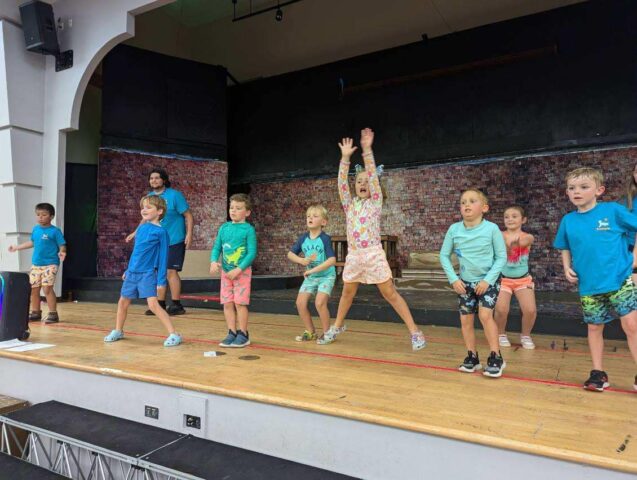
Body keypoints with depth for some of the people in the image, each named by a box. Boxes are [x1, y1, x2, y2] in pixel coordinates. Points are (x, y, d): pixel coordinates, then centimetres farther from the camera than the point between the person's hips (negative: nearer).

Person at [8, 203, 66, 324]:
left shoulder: (55, 231, -10)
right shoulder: (35, 229, 9)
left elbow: (62, 245, -13)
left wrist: (62, 252, -34)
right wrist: (16, 247, 29)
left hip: (50, 264, -7)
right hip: (35, 264, 7)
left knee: (47, 288, -15)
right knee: (33, 289, 11)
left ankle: (53, 314, -7)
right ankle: (35, 312, 26)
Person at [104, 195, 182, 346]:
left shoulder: (161, 231, -10)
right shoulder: (141, 228, 9)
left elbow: (163, 257, -10)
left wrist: (161, 280, -13)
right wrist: (128, 270, 22)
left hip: (147, 274, -7)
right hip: (132, 273, 7)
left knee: (153, 304, -18)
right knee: (123, 302, 16)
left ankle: (174, 334, -12)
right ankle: (118, 331, 38)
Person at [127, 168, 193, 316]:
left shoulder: (175, 195, -10)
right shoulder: (149, 197, 8)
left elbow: (188, 215, -9)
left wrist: (189, 234, -19)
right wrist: (135, 232, 17)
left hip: (174, 241, -6)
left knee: (171, 271, -7)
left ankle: (176, 305, 3)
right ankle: (160, 305, 18)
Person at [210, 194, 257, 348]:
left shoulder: (248, 229, -8)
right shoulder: (224, 227, 7)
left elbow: (252, 253, -12)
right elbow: (217, 248, 9)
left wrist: (238, 270, -18)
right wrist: (214, 261, -11)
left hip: (242, 272, -5)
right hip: (225, 272, 5)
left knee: (240, 303, -2)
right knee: (227, 303, 8)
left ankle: (243, 334, 11)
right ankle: (232, 333, 19)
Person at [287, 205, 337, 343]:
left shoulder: (325, 238, -18)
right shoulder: (303, 238, -3)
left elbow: (332, 260, -26)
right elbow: (290, 254, 6)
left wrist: (313, 270, -28)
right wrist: (301, 260, -14)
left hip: (326, 276, -5)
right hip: (310, 276, 6)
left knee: (319, 303, -21)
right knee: (300, 303, -3)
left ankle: (327, 332, 0)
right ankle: (310, 331, 16)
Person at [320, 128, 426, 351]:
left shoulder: (376, 202, 0)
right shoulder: (349, 204, 9)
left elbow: (373, 176, -10)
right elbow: (342, 183, -2)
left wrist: (367, 150, -17)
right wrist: (345, 157, -11)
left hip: (373, 254, -4)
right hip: (353, 255, 4)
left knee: (390, 294, -4)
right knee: (347, 293, 18)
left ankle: (414, 331, 2)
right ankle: (337, 326, 37)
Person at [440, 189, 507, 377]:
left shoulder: (491, 228, -16)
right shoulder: (454, 229, -9)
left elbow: (502, 256, -10)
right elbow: (444, 255, 0)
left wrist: (488, 280, -17)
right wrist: (454, 279, -8)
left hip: (488, 280, -3)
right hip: (465, 282, 4)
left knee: (485, 314, -17)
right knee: (465, 319, 5)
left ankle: (496, 357, -2)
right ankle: (472, 357, 21)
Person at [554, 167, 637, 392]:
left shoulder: (613, 210, -6)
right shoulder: (568, 220, 4)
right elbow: (565, 249, 16)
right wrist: (567, 268, 1)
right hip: (588, 286, 3)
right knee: (594, 328, 12)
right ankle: (598, 372, 24)